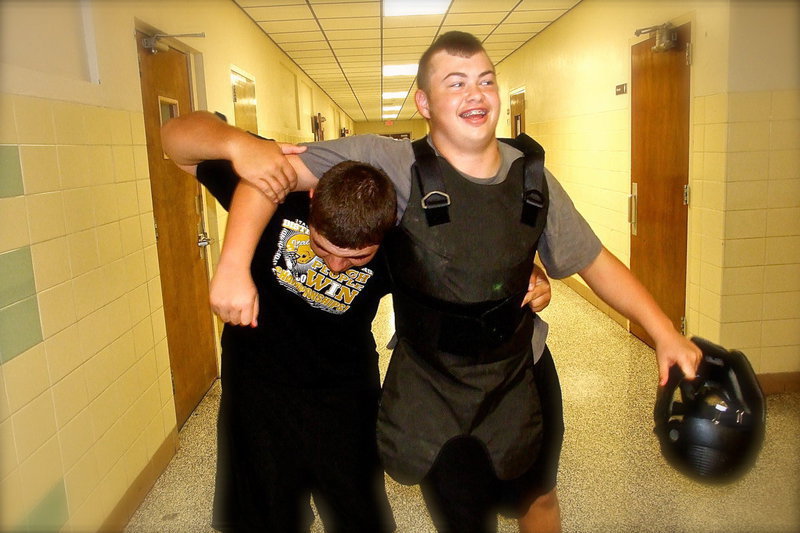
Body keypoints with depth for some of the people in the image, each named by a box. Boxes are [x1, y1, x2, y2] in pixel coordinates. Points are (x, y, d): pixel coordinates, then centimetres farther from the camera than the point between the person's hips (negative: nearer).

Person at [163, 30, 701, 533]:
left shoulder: (532, 176, -8)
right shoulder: (387, 165, -21)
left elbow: (594, 260, 4)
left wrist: (664, 330, -4)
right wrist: (241, 144, -43)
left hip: (524, 374, 4)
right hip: (436, 393, -3)